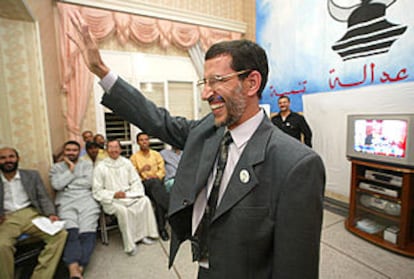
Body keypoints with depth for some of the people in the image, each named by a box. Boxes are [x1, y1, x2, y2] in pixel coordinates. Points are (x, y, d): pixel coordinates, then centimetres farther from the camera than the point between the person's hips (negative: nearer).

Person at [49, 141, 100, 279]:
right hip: (66, 203, 0)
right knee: (71, 232, -26)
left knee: (87, 232, -22)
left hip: (86, 200, 0)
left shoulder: (87, 164, 15)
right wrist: (71, 169, 1)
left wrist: (67, 183, 5)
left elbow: (89, 183, 0)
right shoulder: (56, 167, 18)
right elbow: (57, 185, -1)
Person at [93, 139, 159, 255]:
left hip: (128, 195, 4)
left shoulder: (126, 163, 8)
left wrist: (128, 194, -10)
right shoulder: (100, 167, -1)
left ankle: (143, 234, -10)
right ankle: (130, 244, -18)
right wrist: (113, 194, -17)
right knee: (122, 210, -33)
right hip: (111, 200, -3)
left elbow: (136, 181, 8)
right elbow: (97, 190, -3)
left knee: (144, 200, -23)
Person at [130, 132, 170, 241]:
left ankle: (161, 227, -25)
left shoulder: (156, 154, 18)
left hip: (158, 182, 2)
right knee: (154, 182, -37)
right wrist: (141, 170, -14)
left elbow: (162, 169, 9)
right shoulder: (134, 157, 13)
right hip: (144, 184, -1)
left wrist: (157, 176, -11)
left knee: (158, 198, -34)